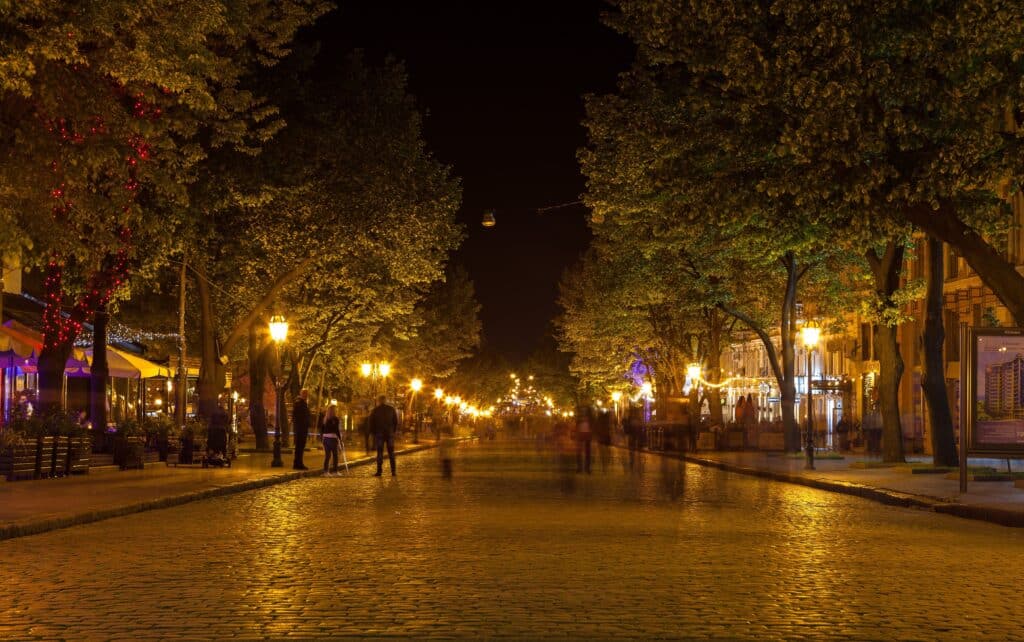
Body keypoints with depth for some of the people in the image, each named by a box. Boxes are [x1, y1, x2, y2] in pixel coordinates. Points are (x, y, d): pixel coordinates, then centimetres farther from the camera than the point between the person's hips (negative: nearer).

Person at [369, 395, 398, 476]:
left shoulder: (375, 410, -1)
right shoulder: (391, 409, 3)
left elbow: (371, 423, 0)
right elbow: (396, 422, 3)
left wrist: (374, 433, 10)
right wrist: (393, 431, 11)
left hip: (379, 434, -1)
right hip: (390, 433, 1)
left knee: (380, 453, 1)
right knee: (391, 453, 5)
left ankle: (379, 471, -3)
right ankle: (393, 471, 0)